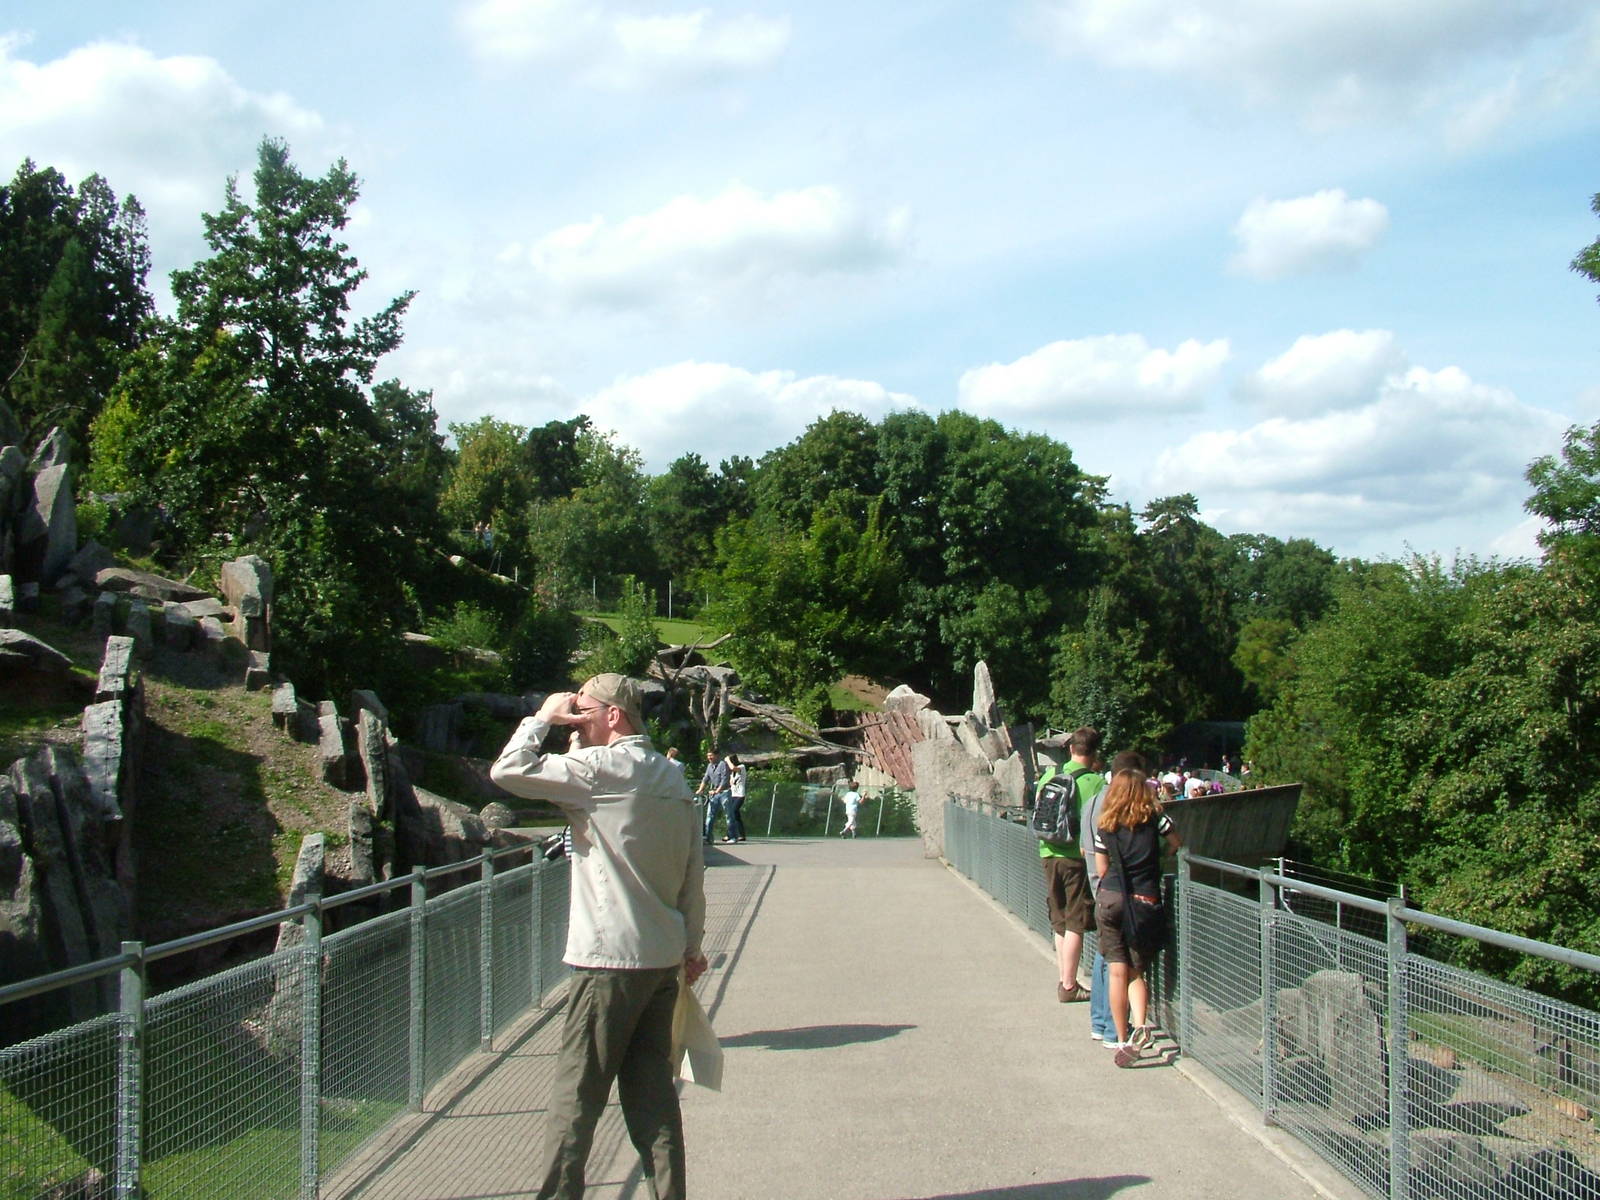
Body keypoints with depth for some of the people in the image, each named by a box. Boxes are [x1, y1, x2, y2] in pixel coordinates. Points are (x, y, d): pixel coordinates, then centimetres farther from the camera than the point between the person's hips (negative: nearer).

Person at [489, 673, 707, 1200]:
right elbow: (694, 875, 16)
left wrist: (543, 717, -2)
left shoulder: (603, 767, -12)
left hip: (610, 962, -8)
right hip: (664, 959, 8)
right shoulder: (672, 778, 13)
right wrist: (692, 946, 23)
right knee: (652, 1092, 12)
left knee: (576, 1095, 0)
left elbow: (508, 770, -16)